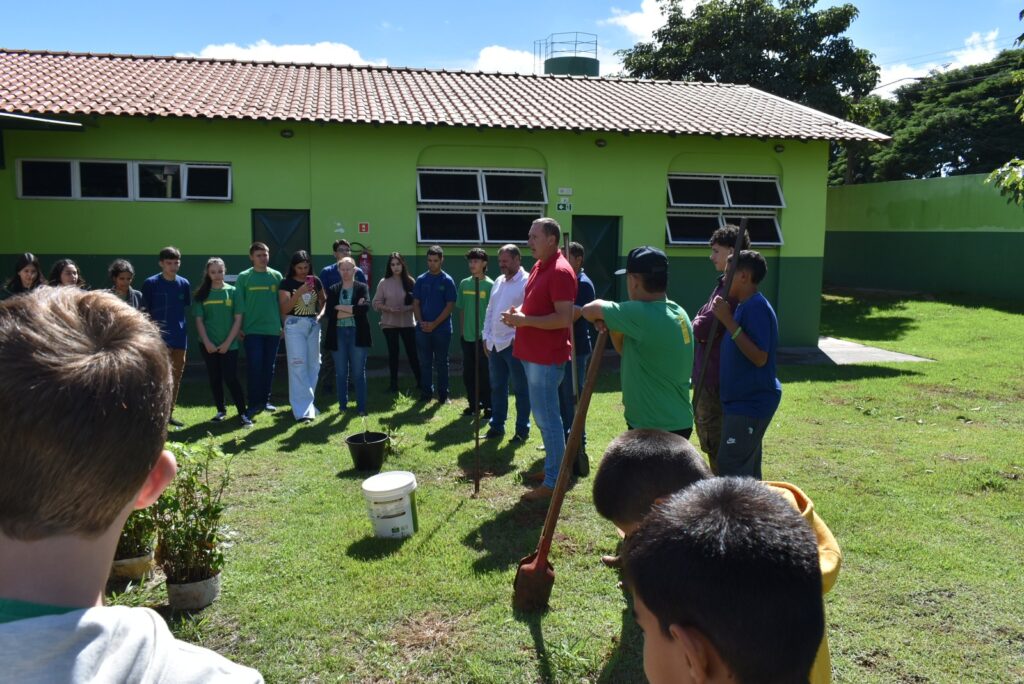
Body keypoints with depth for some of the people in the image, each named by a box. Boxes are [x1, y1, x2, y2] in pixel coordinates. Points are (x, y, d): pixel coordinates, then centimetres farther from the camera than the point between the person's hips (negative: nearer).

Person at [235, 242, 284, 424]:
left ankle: (265, 401, 20)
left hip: (273, 329, 3)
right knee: (254, 366, -5)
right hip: (252, 329, -3)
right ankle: (254, 404, 3)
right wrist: (239, 328, -4)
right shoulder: (243, 277, 0)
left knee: (269, 367, 9)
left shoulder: (276, 276, 6)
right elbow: (239, 305, -1)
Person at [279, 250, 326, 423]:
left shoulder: (315, 281, 7)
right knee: (298, 366, -10)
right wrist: (299, 292, -21)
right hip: (294, 325, -4)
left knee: (313, 365, 10)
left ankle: (307, 402, 24)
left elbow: (324, 301, 21)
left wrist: (320, 314, 3)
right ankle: (303, 409, -12)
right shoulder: (287, 283, -4)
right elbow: (284, 309, -11)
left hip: (313, 325, 5)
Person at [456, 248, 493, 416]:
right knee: (468, 372, 11)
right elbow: (461, 309, 12)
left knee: (484, 372, 1)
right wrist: (462, 331, 9)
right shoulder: (464, 284, 6)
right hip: (467, 336, 5)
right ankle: (474, 404, 23)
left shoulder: (490, 285, -8)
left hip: (483, 336, -5)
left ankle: (488, 406, 11)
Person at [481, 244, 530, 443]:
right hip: (494, 344, 8)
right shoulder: (498, 282, 14)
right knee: (497, 387, 15)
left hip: (514, 344, -8)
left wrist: (518, 338, -20)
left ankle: (522, 430, 12)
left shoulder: (526, 282, -11)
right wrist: (486, 336, 13)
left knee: (520, 389, 3)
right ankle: (496, 427, 25)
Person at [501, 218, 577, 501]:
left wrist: (525, 320, -20)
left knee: (547, 418, -3)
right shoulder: (538, 267, 13)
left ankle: (553, 482, 6)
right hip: (533, 354, 10)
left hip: (547, 357, -10)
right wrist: (518, 313, 5)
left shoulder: (560, 272, -18)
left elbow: (564, 319, -24)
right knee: (543, 416, 18)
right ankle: (553, 467, 31)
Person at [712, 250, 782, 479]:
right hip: (743, 401, 10)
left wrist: (728, 321, -25)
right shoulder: (745, 306, 13)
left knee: (730, 468, -8)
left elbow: (759, 357, -25)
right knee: (747, 473, 16)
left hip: (750, 403, -10)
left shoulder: (756, 307, -18)